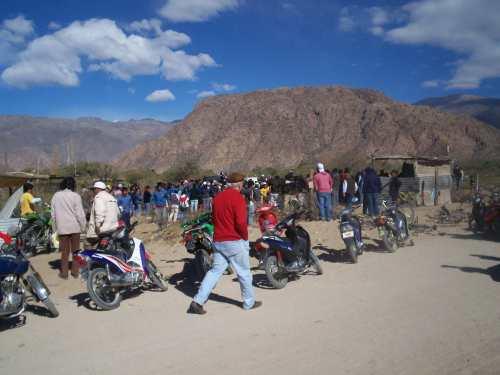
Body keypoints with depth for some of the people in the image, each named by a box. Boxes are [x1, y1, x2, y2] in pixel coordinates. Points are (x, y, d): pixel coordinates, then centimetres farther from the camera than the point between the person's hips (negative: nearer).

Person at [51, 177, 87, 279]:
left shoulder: (56, 196, 4)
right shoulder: (75, 196, -8)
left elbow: (53, 214, 8)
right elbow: (80, 213, -9)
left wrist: (55, 227, 16)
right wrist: (83, 226, 0)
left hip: (62, 228, 2)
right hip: (75, 227, -2)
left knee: (64, 251, 10)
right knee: (75, 250, 9)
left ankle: (64, 273, 13)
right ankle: (75, 272, 14)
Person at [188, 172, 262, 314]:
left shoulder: (218, 197, 10)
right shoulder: (238, 198, -14)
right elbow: (241, 222, -21)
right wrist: (245, 236, -6)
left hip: (218, 241, 7)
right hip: (235, 241, -7)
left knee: (215, 271, 10)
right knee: (244, 272, 9)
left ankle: (197, 301, 3)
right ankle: (249, 302, 23)